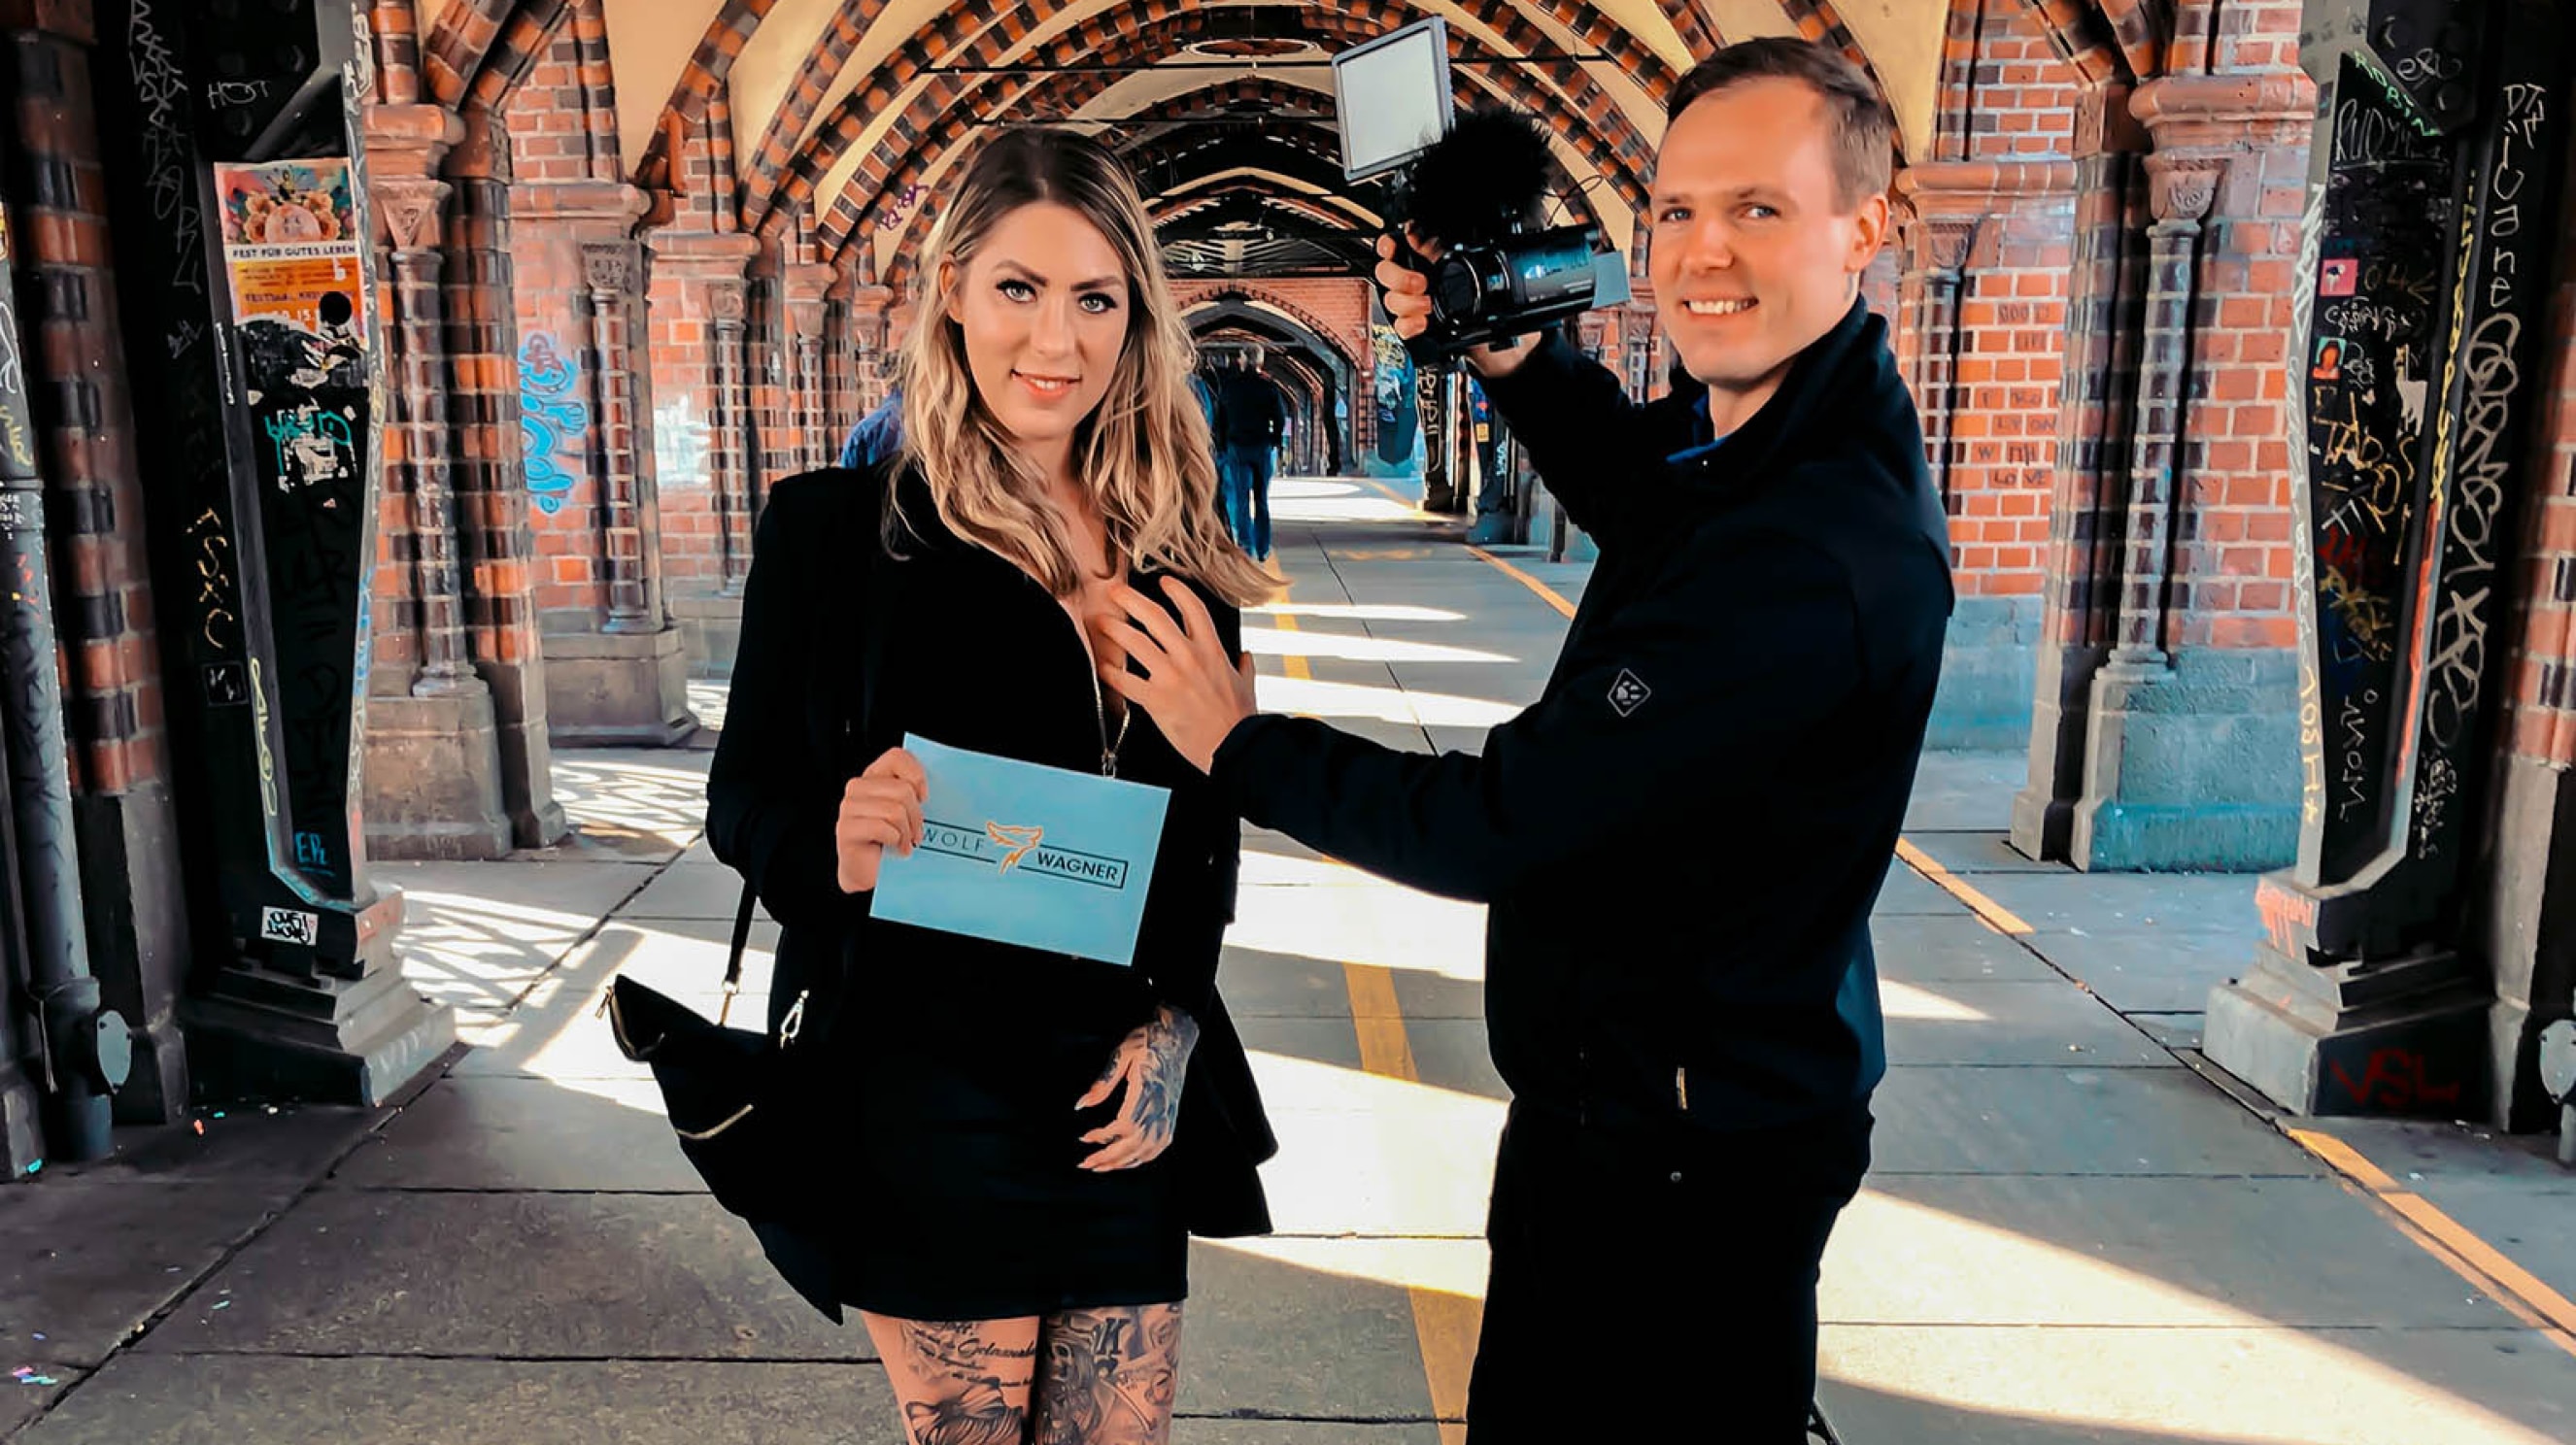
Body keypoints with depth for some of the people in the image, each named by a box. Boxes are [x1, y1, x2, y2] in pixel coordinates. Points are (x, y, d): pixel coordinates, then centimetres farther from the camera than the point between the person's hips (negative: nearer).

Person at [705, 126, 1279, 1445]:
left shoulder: (1176, 550, 3)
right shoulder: (833, 527, -7)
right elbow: (744, 799, -2)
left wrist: (1174, 1018, -1)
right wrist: (838, 848, -24)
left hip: (1124, 1092, 4)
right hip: (923, 1090, -3)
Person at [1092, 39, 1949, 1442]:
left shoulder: (1815, 559, -31)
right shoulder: (1764, 424, 0)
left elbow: (1500, 826, -28)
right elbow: (1639, 490, 25)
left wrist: (1241, 746, -13)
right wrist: (1514, 357, 5)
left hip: (1681, 1159, -9)